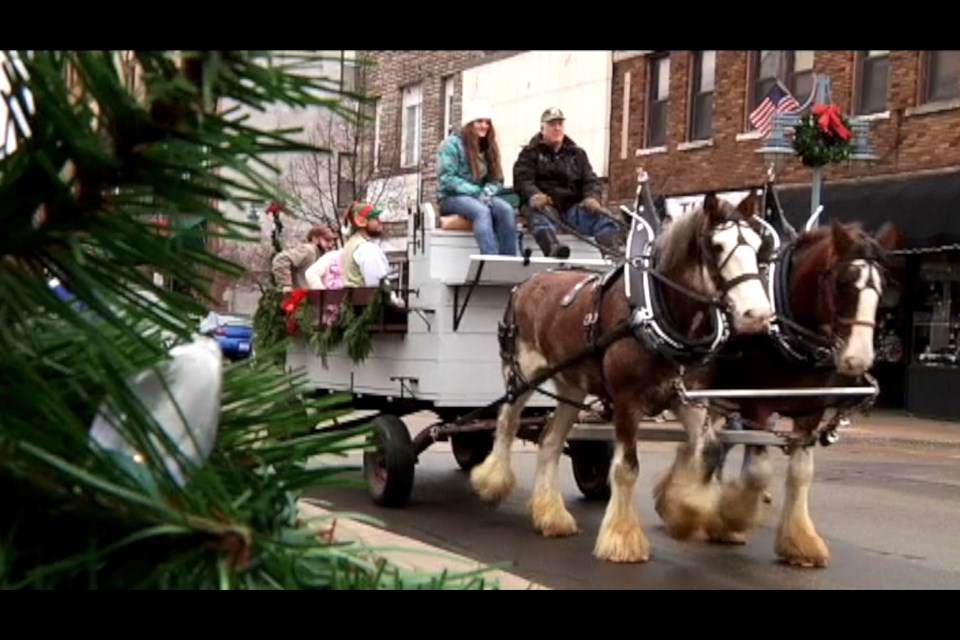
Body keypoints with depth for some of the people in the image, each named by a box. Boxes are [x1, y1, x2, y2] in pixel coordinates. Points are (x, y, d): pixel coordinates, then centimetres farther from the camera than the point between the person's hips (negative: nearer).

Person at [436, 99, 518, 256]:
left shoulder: (489, 147, 16)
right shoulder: (452, 143, -2)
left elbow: (497, 180, 12)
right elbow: (446, 179, -11)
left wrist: (487, 192, -12)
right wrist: (476, 191, -16)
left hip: (480, 197, 5)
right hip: (452, 198, -5)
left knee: (506, 209, -27)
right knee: (482, 211, -37)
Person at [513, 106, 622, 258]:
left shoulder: (577, 153, 25)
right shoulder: (530, 153, 15)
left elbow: (590, 180, 16)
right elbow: (522, 179, 0)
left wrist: (592, 197, -9)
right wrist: (534, 195, -24)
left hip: (573, 206, 3)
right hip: (544, 204, -3)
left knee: (602, 216, -26)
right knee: (542, 216, -40)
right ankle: (552, 248, -69)